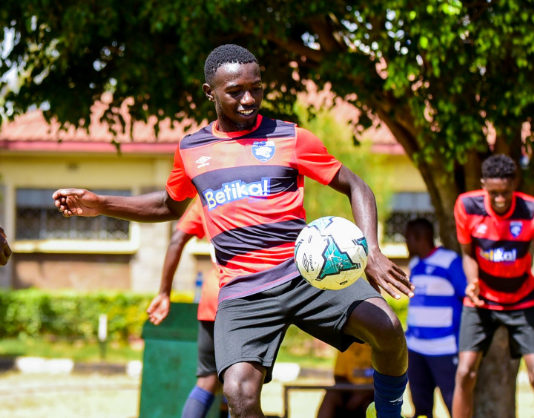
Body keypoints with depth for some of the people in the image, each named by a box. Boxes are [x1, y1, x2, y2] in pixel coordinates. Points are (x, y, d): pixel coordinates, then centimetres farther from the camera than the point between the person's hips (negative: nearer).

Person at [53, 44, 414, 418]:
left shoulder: (290, 138, 5)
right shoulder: (191, 150, 14)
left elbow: (356, 189, 10)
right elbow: (169, 206, 33)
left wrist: (372, 251, -7)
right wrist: (99, 205, 23)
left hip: (304, 271, -1)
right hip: (242, 293, 1)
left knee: (386, 328, -27)